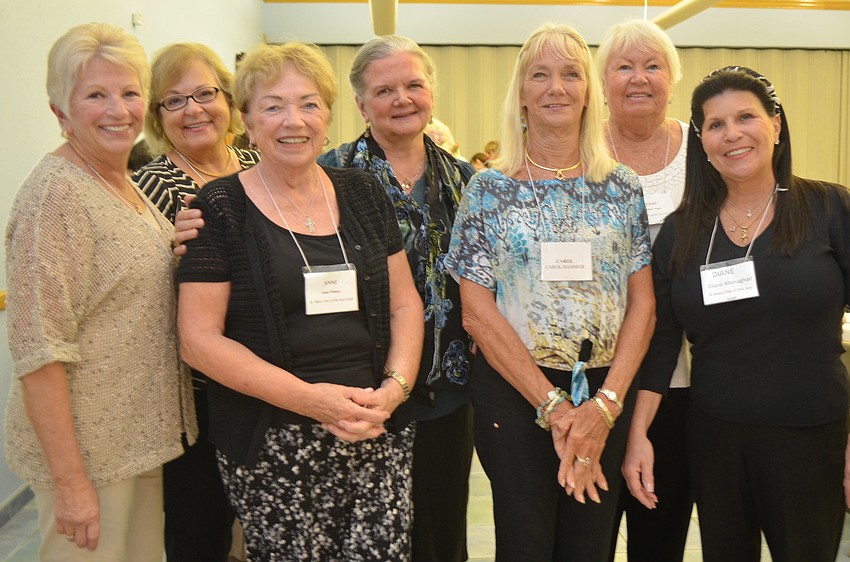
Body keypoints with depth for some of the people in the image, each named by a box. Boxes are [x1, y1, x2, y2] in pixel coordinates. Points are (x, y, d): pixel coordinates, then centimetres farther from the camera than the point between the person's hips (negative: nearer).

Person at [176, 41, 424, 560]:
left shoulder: (363, 194, 9)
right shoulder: (221, 210, -4)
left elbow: (405, 304, 11)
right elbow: (199, 338, -8)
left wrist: (395, 387, -6)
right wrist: (309, 399, -15)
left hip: (378, 435, 3)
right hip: (272, 446, -3)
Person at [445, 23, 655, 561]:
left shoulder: (623, 188, 5)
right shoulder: (490, 189, -2)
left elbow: (643, 304, 2)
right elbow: (477, 312, -7)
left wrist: (606, 404, -10)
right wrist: (554, 407, -12)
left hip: (609, 394, 2)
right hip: (513, 392, -2)